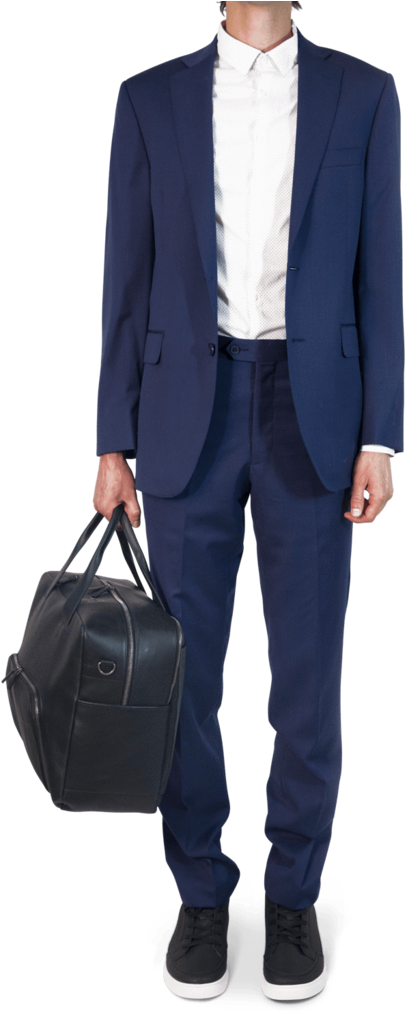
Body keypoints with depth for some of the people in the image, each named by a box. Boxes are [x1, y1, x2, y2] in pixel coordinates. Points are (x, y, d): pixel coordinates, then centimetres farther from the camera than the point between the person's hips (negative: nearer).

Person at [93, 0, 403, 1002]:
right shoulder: (151, 98, 8)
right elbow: (128, 278, 5)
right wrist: (114, 445, 0)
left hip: (314, 413, 0)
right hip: (189, 412, 1)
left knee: (307, 673, 2)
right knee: (186, 672, 3)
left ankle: (293, 899, 22)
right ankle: (201, 897, 22)